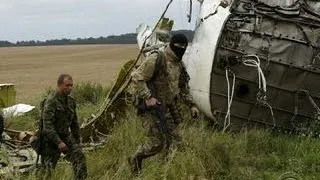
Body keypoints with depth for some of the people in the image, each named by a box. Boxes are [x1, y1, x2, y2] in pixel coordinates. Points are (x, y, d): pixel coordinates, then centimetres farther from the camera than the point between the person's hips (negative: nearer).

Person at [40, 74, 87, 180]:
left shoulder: (71, 101, 5)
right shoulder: (51, 102, -18)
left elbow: (74, 122, 15)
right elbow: (47, 125, -24)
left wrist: (77, 141, 16)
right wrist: (58, 142, -28)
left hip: (66, 136, 6)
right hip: (52, 139, -6)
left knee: (79, 157, -11)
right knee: (49, 168, 4)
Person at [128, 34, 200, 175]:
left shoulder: (179, 65, 11)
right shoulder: (156, 60, -15)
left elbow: (183, 87, 24)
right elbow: (136, 77, -19)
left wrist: (192, 105, 16)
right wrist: (147, 97, -26)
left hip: (167, 109, 8)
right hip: (150, 107, -8)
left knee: (173, 140, 6)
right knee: (157, 142, -9)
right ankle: (135, 160, 15)